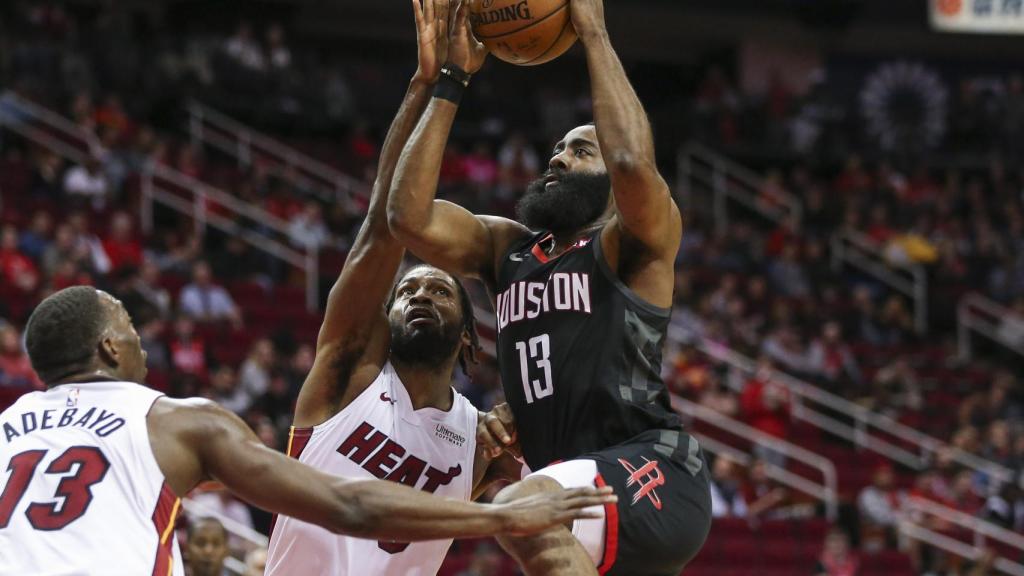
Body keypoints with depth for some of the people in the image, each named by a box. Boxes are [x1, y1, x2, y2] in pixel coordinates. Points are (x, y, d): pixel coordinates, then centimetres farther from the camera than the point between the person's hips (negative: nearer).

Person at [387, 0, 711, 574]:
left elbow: (632, 160, -20)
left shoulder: (635, 243, 3)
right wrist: (453, 79, 7)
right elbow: (410, 215, 5)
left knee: (522, 509, -38)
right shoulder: (506, 246, 21)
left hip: (654, 469, -8)